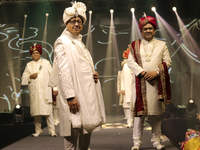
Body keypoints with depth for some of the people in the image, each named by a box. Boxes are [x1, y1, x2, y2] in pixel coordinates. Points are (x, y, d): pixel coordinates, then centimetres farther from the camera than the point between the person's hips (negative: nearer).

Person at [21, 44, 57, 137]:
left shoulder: (46, 62, 10)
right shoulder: (29, 65, 16)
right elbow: (24, 77, 13)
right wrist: (30, 76, -8)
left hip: (45, 90, -2)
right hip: (34, 91, 2)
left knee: (47, 110, -8)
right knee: (36, 111, 0)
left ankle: (51, 130, -5)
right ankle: (38, 130, 10)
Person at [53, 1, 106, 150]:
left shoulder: (79, 43, 20)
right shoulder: (62, 41, -4)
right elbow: (63, 70, -14)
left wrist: (94, 74, 4)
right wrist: (70, 96, -21)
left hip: (88, 92, 8)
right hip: (75, 93, -8)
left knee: (88, 126, 11)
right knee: (74, 129, -6)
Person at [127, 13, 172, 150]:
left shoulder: (162, 44, 13)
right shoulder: (134, 45, 11)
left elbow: (168, 61, 5)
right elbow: (130, 62, 1)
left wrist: (156, 72, -10)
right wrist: (143, 73, -12)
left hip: (157, 82, 1)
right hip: (140, 82, -1)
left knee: (157, 113, 3)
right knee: (139, 112, -3)